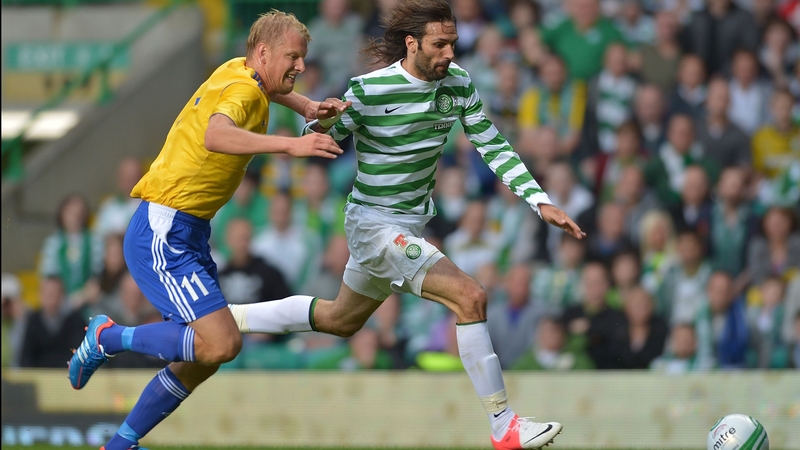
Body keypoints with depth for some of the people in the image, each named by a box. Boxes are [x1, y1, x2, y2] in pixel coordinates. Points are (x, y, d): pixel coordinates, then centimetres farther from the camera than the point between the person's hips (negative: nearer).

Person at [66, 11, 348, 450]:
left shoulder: (236, 71, 11)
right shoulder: (242, 91, -17)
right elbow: (216, 136, -41)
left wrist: (307, 107, 22)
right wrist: (290, 145, -50)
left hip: (187, 236, 10)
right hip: (162, 236, -10)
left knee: (205, 357, 12)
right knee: (221, 344, -21)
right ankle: (108, 337, -3)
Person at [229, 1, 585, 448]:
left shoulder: (459, 84, -4)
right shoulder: (370, 91, -21)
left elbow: (494, 147, 3)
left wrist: (542, 203, -6)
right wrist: (320, 121, -36)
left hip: (411, 224, 8)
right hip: (375, 223, -8)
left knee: (339, 319, 25)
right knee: (470, 297, -22)